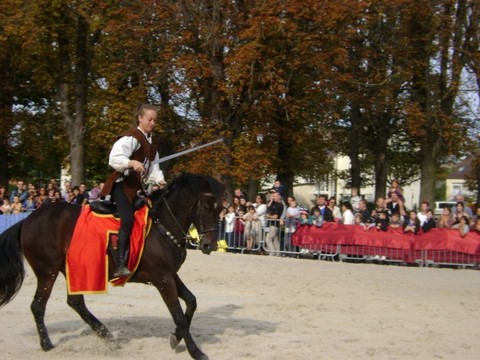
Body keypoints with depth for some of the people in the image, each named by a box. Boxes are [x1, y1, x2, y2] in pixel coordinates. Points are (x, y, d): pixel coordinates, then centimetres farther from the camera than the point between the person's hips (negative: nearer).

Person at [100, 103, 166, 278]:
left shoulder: (149, 141, 17)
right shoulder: (130, 137, -11)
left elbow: (153, 166, 16)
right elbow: (114, 158, -22)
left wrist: (159, 179, -4)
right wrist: (132, 163, -39)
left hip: (138, 187, 10)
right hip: (122, 184, -10)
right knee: (128, 220, -26)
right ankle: (120, 265, -30)